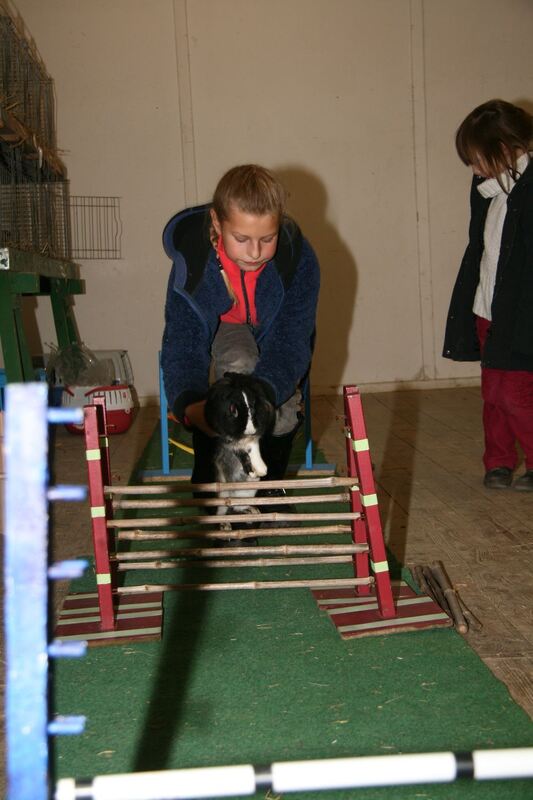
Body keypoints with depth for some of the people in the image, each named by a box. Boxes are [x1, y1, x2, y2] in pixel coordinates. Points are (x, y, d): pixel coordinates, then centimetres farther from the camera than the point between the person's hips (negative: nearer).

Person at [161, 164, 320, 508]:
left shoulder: (300, 259, -29)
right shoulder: (192, 260, -29)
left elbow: (290, 343, -32)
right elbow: (183, 345, -30)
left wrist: (262, 395, -53)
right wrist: (190, 405, -51)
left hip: (275, 335, 1)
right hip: (219, 332, -1)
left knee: (284, 411, -28)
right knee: (237, 365, -37)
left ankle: (270, 483, 6)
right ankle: (209, 487, -19)